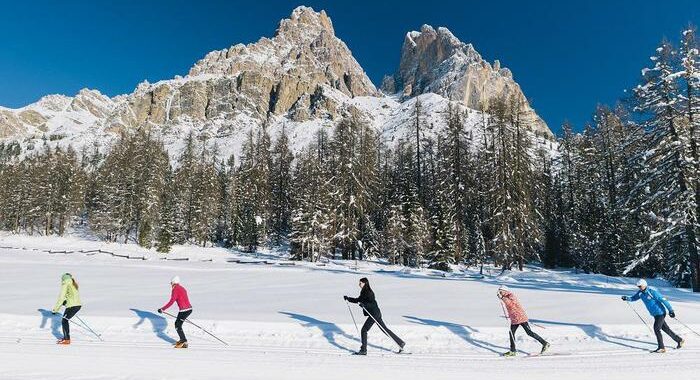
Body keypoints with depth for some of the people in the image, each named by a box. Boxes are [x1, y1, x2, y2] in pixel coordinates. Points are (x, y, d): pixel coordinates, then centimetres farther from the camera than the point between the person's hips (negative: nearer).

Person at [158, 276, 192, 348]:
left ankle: (184, 343, 0)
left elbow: (171, 302, -19)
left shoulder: (175, 290, -10)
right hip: (189, 309, 9)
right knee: (177, 323, 22)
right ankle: (182, 340, 30)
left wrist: (162, 309, -17)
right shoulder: (182, 288, 16)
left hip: (184, 310, -9)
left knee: (178, 326, 1)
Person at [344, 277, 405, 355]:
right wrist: (348, 298, 14)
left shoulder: (369, 292, -17)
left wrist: (364, 305, -35)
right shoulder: (363, 293, 12)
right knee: (385, 329, 14)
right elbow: (357, 300, 22)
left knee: (364, 330, -4)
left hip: (374, 314, -10)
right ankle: (401, 343, 20)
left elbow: (373, 304, -23)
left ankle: (363, 350, 3)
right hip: (375, 314, 10)